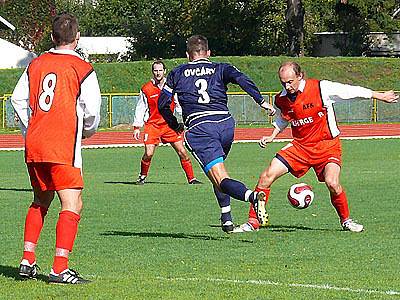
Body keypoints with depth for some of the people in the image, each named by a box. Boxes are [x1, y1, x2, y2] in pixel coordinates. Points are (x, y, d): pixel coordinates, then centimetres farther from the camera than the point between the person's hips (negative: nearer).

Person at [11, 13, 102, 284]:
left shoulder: (36, 64, 11)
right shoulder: (82, 69, -5)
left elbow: (18, 99, 13)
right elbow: (92, 110, -8)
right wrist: (87, 132, 12)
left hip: (34, 146, 6)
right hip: (64, 148, -6)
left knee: (41, 201, 22)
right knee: (72, 205, -4)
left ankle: (28, 261, 18)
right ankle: (60, 268, -14)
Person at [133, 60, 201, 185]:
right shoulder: (146, 89, -2)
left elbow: (179, 105, 9)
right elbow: (140, 109, 5)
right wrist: (136, 127, 2)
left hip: (169, 124, 1)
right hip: (152, 124, -1)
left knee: (182, 152, -5)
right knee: (148, 154, -12)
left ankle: (191, 178, 3)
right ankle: (142, 176, 13)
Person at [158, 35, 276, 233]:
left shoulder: (177, 73, 19)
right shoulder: (220, 69, 18)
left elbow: (163, 104, 16)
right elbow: (241, 79, -3)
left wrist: (175, 125, 31)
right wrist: (261, 101, -6)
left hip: (199, 127, -3)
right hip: (226, 123, 3)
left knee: (221, 180, -14)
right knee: (217, 172, 29)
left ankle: (252, 196, -44)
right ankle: (227, 219, 21)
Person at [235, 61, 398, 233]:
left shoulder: (321, 88, -17)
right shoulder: (281, 100, -2)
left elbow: (352, 91, -5)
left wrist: (380, 96, 5)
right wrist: (272, 137, 6)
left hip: (327, 145, -4)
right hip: (300, 146, 4)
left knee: (332, 183, -26)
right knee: (267, 176, -9)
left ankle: (346, 220, 1)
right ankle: (253, 222, 3)